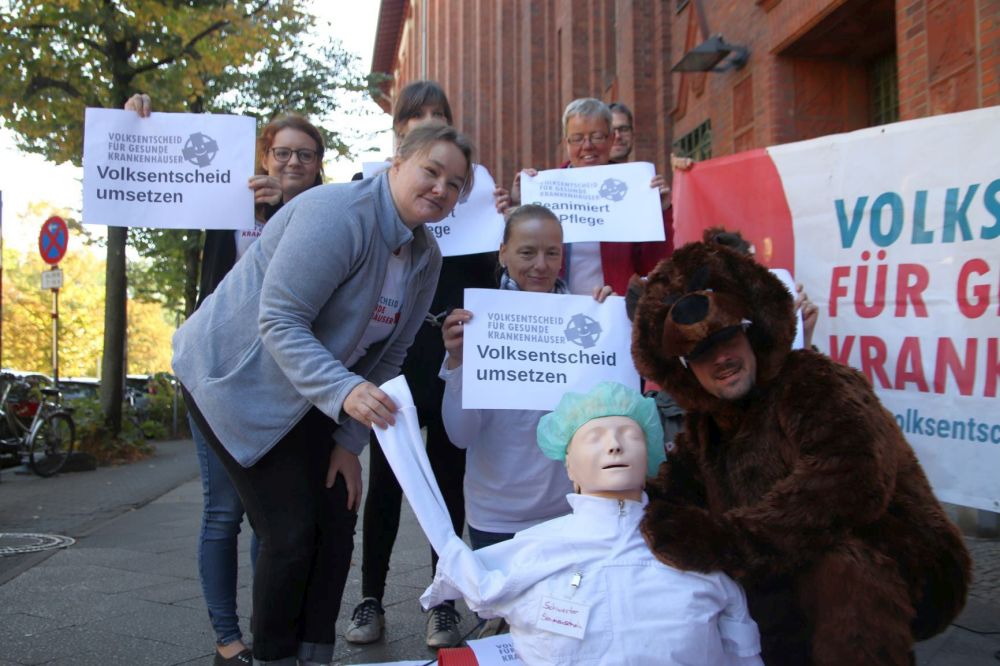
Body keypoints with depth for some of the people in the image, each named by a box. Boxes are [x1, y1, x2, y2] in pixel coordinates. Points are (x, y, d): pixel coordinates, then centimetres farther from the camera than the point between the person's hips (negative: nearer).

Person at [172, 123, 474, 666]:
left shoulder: (425, 256, 2)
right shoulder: (338, 213, -24)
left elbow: (388, 354, 5)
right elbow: (280, 321, -28)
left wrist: (351, 441, 0)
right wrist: (343, 392, -40)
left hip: (302, 395, 8)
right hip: (235, 376, -8)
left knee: (336, 524, 5)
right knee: (291, 534, -8)